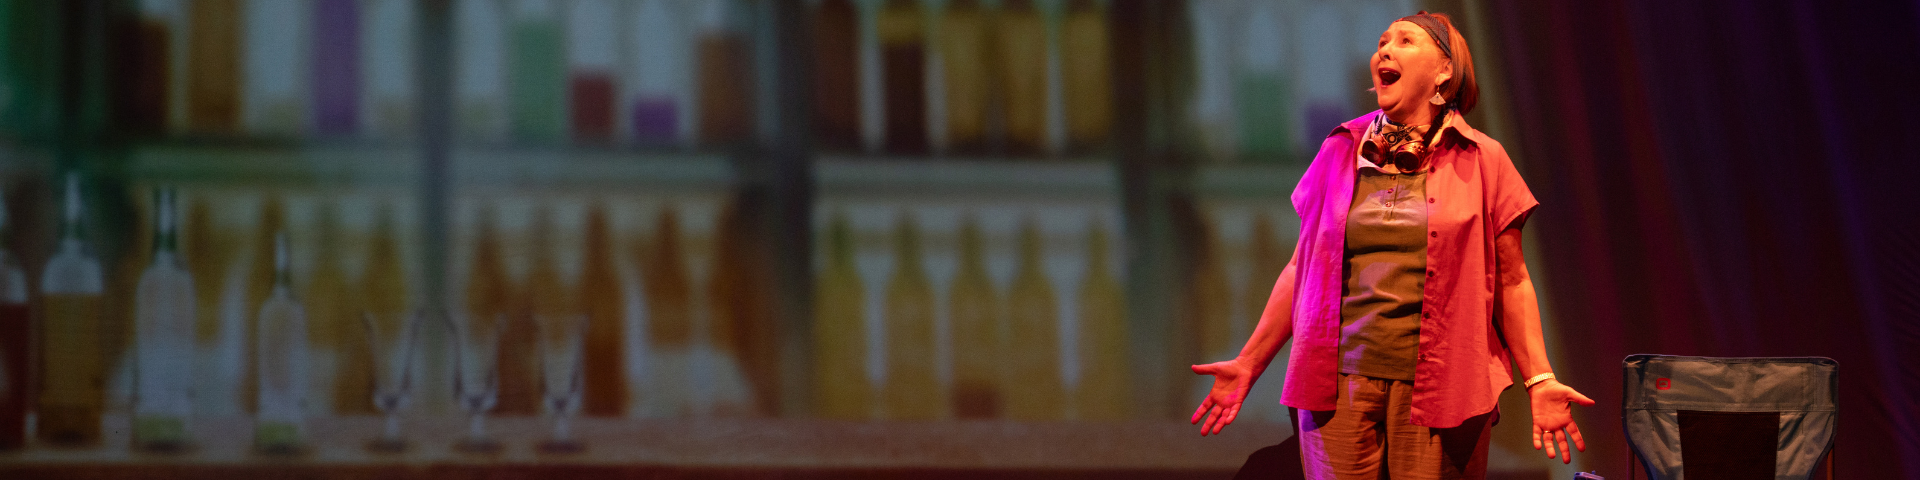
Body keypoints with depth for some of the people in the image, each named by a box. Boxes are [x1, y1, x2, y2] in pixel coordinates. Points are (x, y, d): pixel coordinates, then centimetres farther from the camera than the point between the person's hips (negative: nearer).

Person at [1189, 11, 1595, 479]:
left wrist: (1539, 381, -4)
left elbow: (1511, 282, 5)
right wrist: (1249, 364, 13)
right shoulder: (1340, 152, 12)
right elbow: (1301, 269, 16)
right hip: (1340, 383, 2)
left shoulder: (1482, 160, 5)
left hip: (1437, 387, -2)